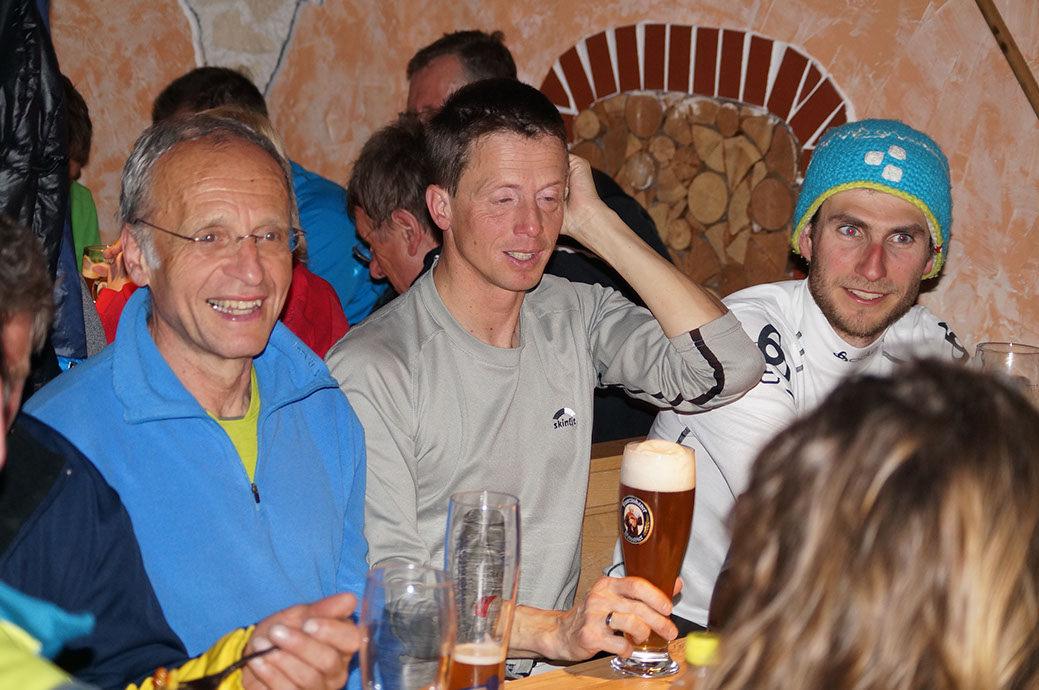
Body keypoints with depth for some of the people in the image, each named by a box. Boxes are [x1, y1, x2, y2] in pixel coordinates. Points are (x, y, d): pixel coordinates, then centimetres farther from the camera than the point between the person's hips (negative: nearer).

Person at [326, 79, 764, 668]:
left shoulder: (577, 317, 8)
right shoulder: (371, 367, -9)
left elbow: (727, 368, -7)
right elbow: (386, 590, -16)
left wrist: (598, 223, -4)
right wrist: (554, 631, -30)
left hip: (559, 655, 3)